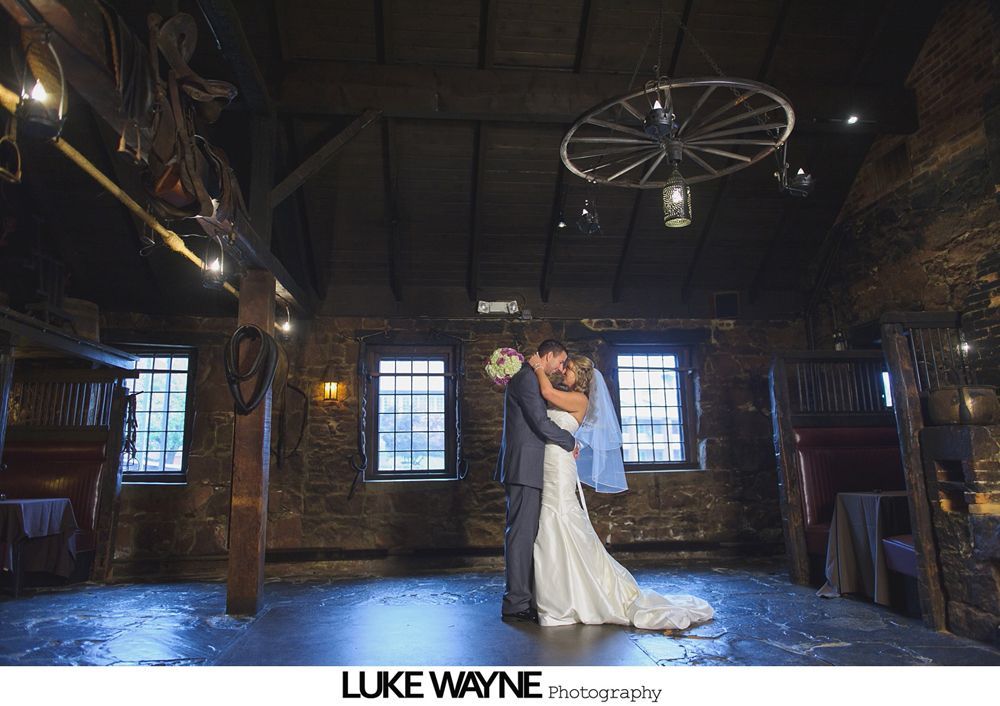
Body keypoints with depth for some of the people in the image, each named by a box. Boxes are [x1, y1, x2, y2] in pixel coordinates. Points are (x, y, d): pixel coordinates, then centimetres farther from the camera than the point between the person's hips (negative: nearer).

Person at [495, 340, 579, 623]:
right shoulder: (527, 377, -11)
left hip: (524, 468, 10)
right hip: (524, 466, -10)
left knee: (523, 533, 11)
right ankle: (517, 603, -3)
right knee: (521, 533, -8)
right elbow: (541, 422, -16)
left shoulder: (528, 379, 22)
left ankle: (518, 598, 16)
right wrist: (570, 442, -2)